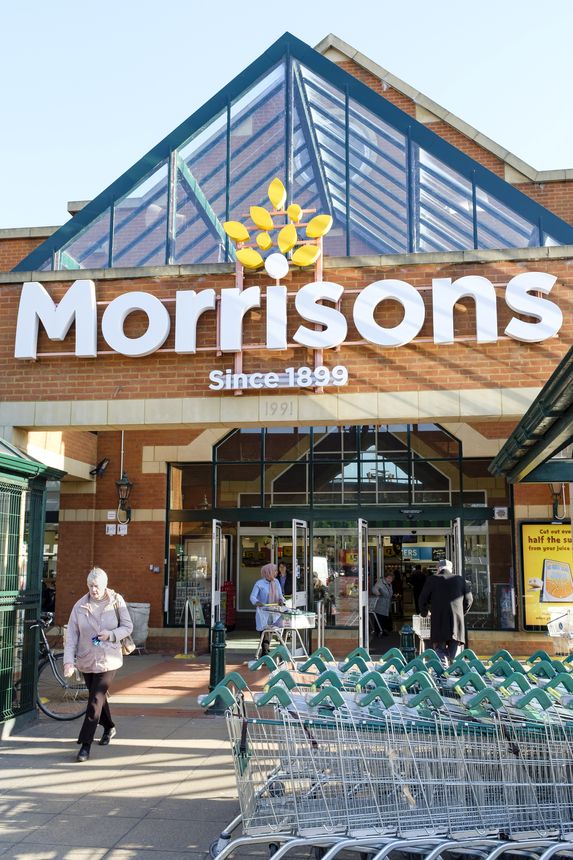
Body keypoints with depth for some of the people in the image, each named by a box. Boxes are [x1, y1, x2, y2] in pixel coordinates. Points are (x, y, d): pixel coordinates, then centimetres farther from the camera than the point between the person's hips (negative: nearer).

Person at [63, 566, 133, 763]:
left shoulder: (116, 601, -9)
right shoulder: (80, 606, -6)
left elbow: (128, 627, -2)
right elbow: (71, 634, -7)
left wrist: (111, 634, -20)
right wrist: (68, 660, -17)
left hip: (108, 660, -3)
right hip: (86, 661, 3)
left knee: (95, 699, -9)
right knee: (98, 696, 19)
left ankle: (86, 744, -3)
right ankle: (109, 727, 44)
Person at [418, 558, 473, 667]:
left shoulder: (432, 580, 2)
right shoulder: (461, 580, 9)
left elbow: (423, 599, 5)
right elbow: (469, 599, 11)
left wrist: (424, 613, 23)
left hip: (439, 622, -2)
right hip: (457, 621, 2)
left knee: (440, 649, 1)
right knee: (453, 653, 9)